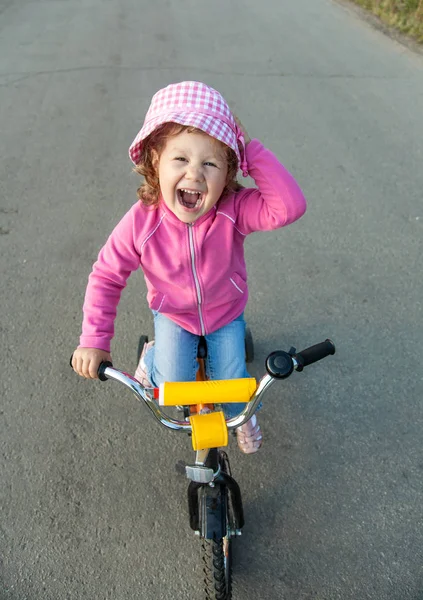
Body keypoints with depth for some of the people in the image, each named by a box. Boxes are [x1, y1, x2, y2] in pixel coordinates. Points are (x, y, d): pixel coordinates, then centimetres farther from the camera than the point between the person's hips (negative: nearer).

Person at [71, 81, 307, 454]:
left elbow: (290, 207, -46)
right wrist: (94, 340, -20)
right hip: (173, 315, 0)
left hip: (226, 313, 1)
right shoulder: (141, 222, -29)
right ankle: (152, 355, 26)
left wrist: (252, 151, -44)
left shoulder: (235, 210, -30)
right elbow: (107, 276, -17)